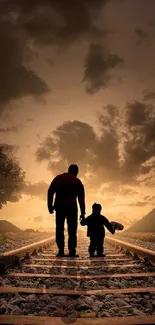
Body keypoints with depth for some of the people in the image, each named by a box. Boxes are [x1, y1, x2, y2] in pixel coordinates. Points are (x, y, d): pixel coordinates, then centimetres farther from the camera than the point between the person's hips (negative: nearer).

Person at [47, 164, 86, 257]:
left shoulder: (58, 178, 12)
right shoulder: (77, 182, 8)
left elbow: (50, 192, 4)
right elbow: (81, 198, 4)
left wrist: (50, 205, 5)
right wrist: (83, 212, 6)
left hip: (59, 207, 2)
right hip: (71, 207, -1)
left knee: (59, 229, 8)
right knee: (72, 230, 4)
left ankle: (61, 251, 3)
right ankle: (72, 251, -1)